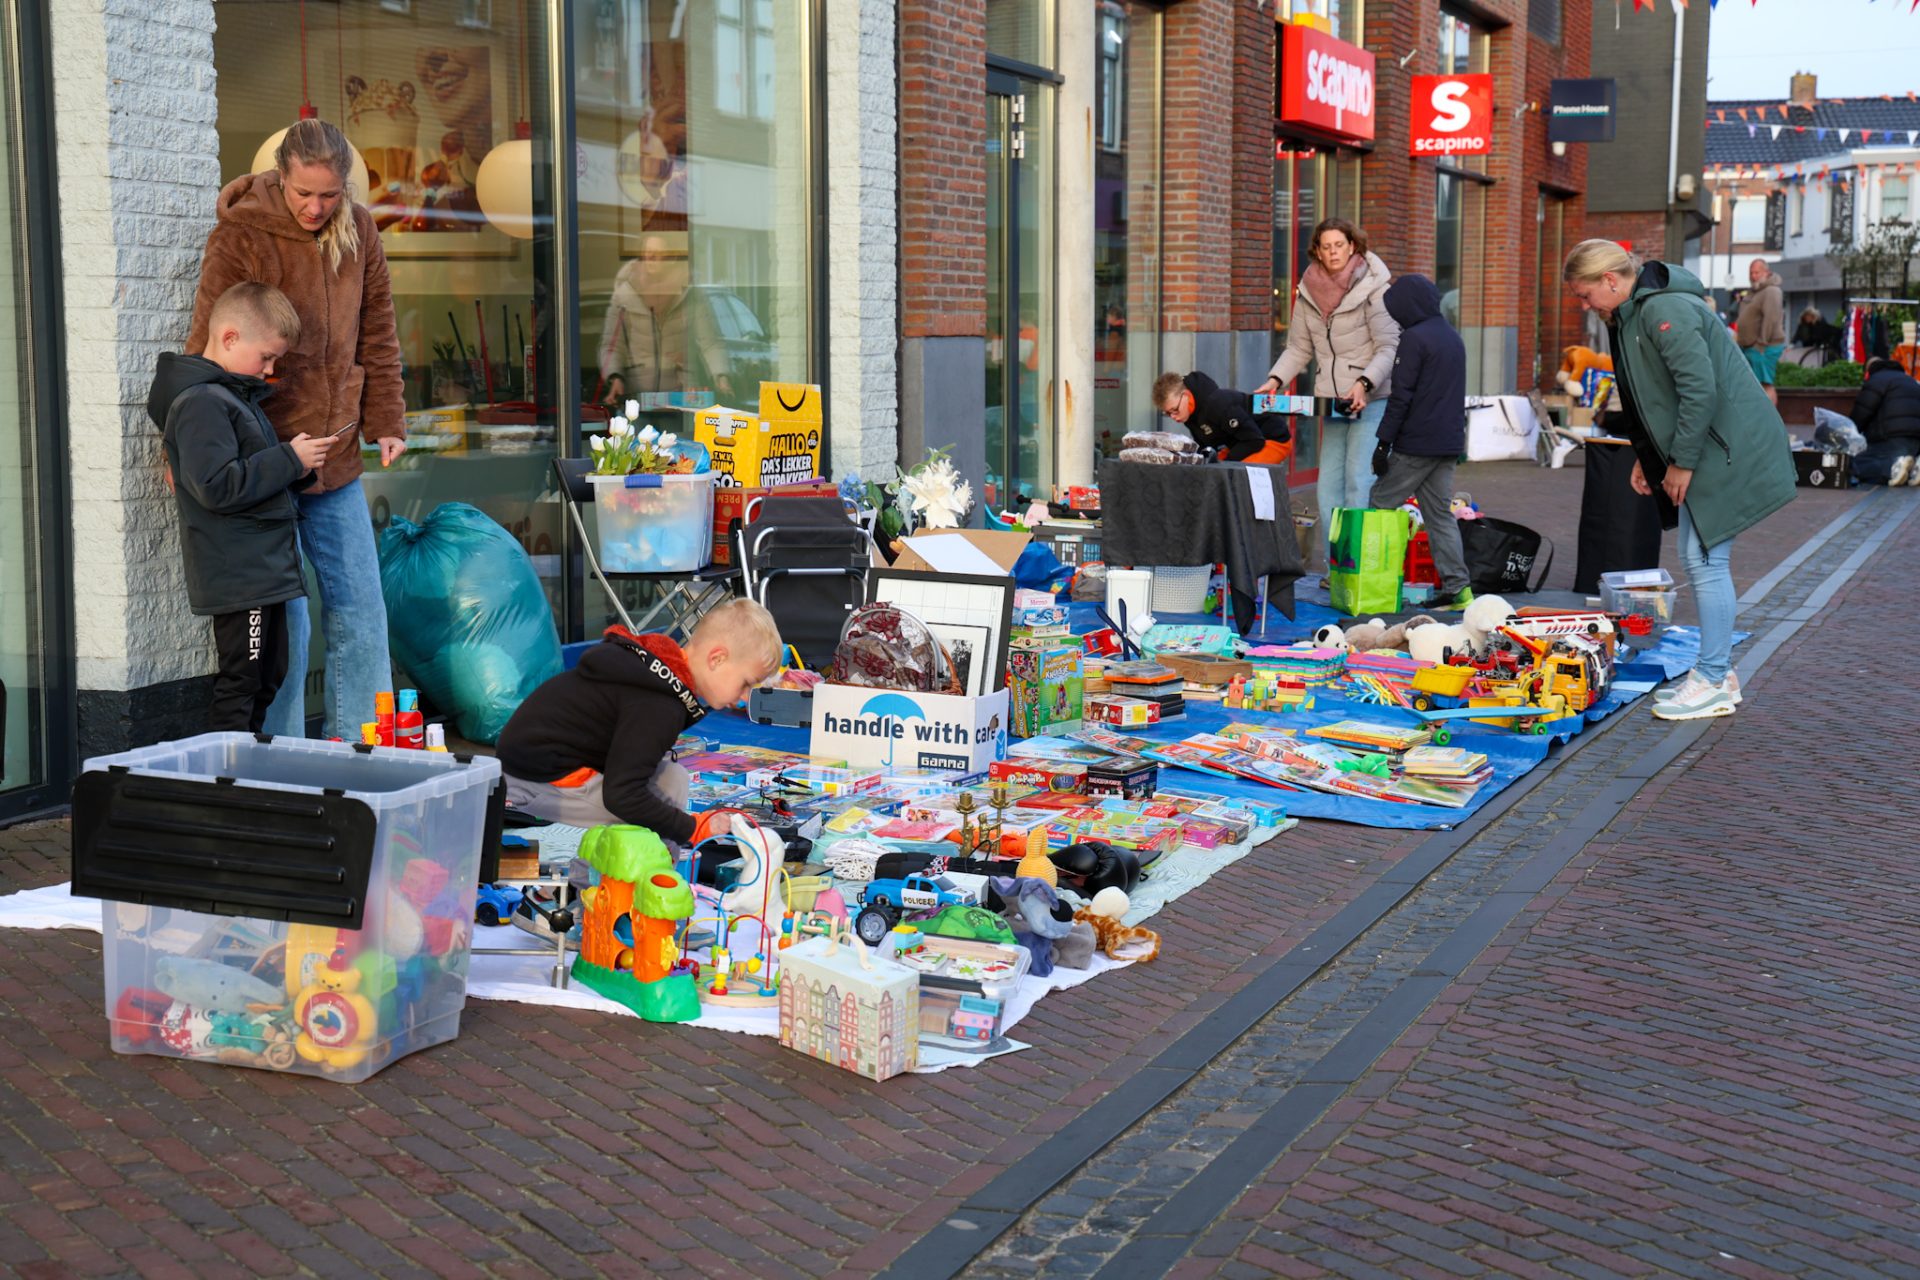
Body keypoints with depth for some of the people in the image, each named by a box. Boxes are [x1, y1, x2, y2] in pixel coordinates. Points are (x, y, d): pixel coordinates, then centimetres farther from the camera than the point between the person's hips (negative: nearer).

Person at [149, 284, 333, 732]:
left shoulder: (238, 394, 18)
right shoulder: (201, 403, -15)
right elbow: (218, 487, -25)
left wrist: (297, 468, 7)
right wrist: (289, 459, -18)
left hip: (263, 571, 11)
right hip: (238, 574, -11)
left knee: (268, 679, 16)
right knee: (240, 684, -7)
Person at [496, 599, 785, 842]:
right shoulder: (660, 707, -24)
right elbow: (622, 795, -27)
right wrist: (692, 829, -19)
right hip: (540, 779, -11)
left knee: (669, 774, 11)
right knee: (670, 786, -17)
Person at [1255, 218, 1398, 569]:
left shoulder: (1373, 288, -8)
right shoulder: (1308, 292, 8)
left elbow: (1388, 347, -10)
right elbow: (1299, 348, 14)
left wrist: (1364, 384, -25)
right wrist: (1275, 380, -1)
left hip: (1371, 399, -5)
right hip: (1331, 402, 6)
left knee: (1359, 480, -11)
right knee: (1329, 483, 5)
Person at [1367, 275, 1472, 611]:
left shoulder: (1413, 338, -12)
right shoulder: (1453, 336, 16)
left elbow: (1401, 396, -15)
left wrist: (1383, 443, -13)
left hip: (1416, 444, -8)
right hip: (1449, 443, 8)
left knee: (1379, 506, 1)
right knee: (1440, 514, 9)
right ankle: (1457, 587, 4)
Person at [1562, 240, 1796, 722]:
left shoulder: (1664, 309, -20)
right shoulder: (1633, 314, 12)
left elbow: (1700, 388, -25)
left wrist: (1681, 461, -20)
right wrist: (1646, 457, 15)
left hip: (1725, 450, -11)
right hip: (1700, 452, 11)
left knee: (1707, 561, -7)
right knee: (1697, 560, 14)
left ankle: (1713, 682, -1)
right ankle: (1718, 673, 23)